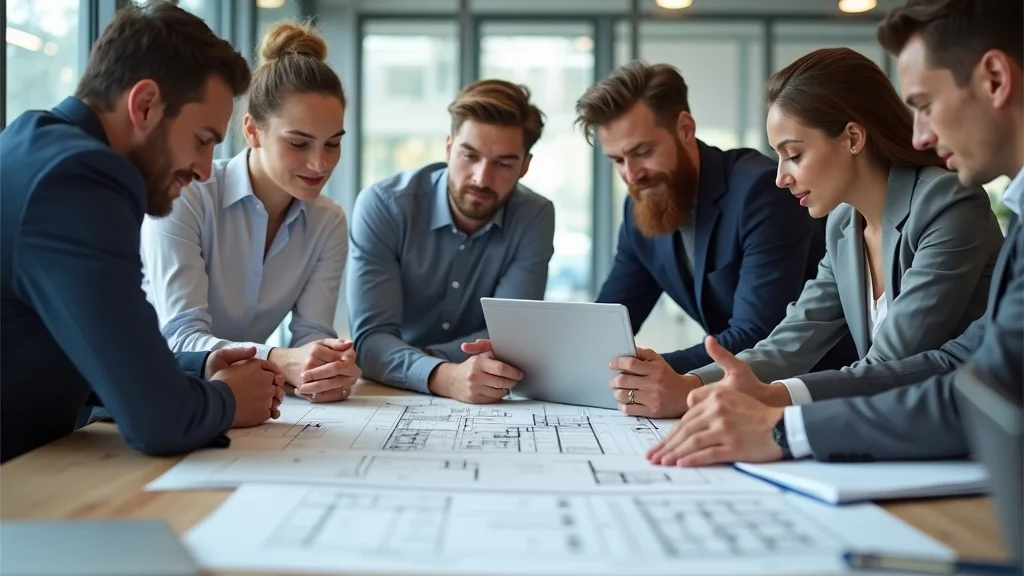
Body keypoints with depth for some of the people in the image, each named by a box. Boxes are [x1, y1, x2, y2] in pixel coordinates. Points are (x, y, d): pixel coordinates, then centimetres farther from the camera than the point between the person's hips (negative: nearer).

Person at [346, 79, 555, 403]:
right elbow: (371, 339, -21)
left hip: (484, 405, 1)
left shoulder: (535, 218, -8)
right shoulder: (382, 207, -14)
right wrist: (444, 377, -39)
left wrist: (408, 358, -24)